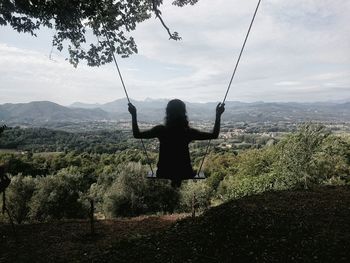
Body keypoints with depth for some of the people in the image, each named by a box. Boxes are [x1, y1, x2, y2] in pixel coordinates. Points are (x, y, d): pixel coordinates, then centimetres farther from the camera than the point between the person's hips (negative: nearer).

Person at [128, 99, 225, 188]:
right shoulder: (189, 132, -19)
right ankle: (177, 182, 22)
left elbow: (137, 134, -6)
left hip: (164, 173, 1)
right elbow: (214, 135, -8)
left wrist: (134, 114, 0)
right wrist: (218, 115, -3)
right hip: (184, 173, -1)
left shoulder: (160, 130, -18)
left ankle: (173, 182, 22)